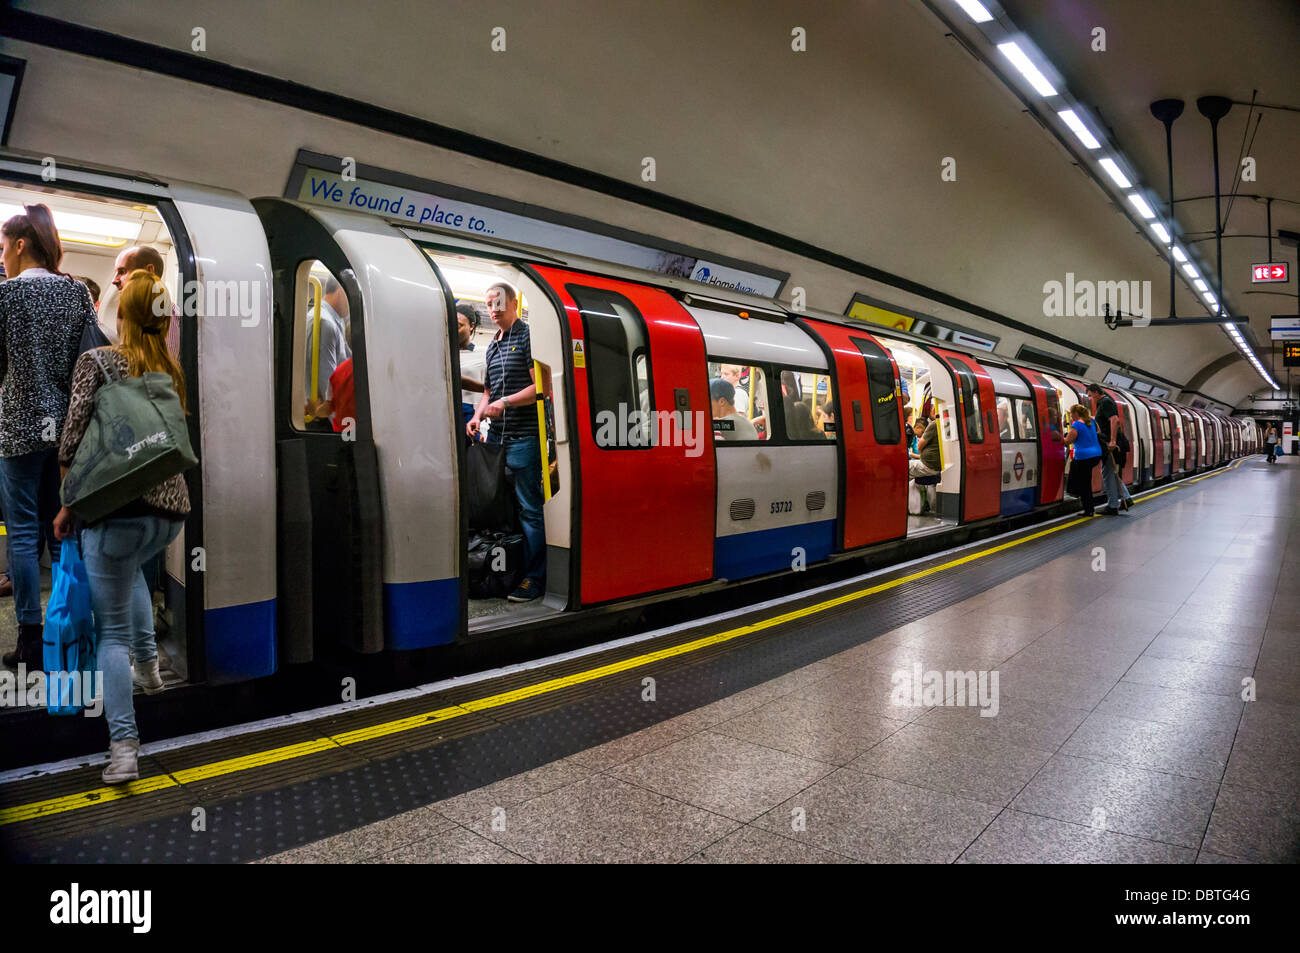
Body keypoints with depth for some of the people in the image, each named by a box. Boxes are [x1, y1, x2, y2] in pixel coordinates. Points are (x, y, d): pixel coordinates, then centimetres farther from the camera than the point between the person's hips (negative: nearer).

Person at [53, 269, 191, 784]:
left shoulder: (97, 361, -2)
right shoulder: (172, 370, 12)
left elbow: (73, 440, -8)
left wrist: (68, 507, 3)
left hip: (118, 508, -5)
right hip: (172, 508, 5)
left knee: (112, 633, 4)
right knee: (130, 564, 38)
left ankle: (124, 748, -3)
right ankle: (149, 663, 34)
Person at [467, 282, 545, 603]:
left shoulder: (528, 336, -4)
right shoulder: (492, 346, 21)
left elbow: (540, 387, -12)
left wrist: (506, 402, -18)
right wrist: (477, 417, 10)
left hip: (524, 437, -8)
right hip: (495, 436, 8)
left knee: (530, 510, -5)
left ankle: (534, 580, -1)